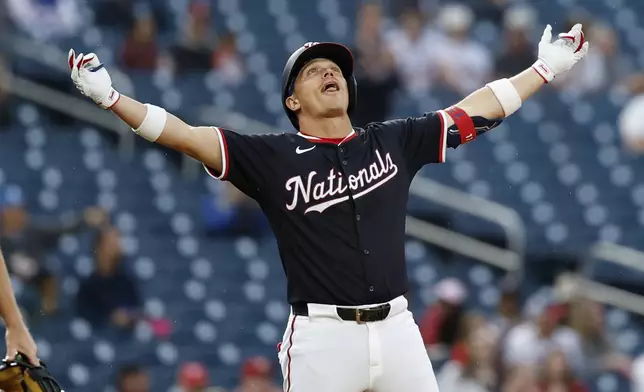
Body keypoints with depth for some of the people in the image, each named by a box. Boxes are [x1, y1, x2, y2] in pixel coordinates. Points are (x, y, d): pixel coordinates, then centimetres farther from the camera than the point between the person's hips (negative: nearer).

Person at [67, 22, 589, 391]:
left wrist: (546, 69, 20)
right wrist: (110, 97, -17)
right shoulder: (272, 157, 1)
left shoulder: (394, 142, 11)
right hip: (322, 337, -3)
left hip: (396, 328, 3)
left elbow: (480, 111, 18)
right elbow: (184, 136, -6)